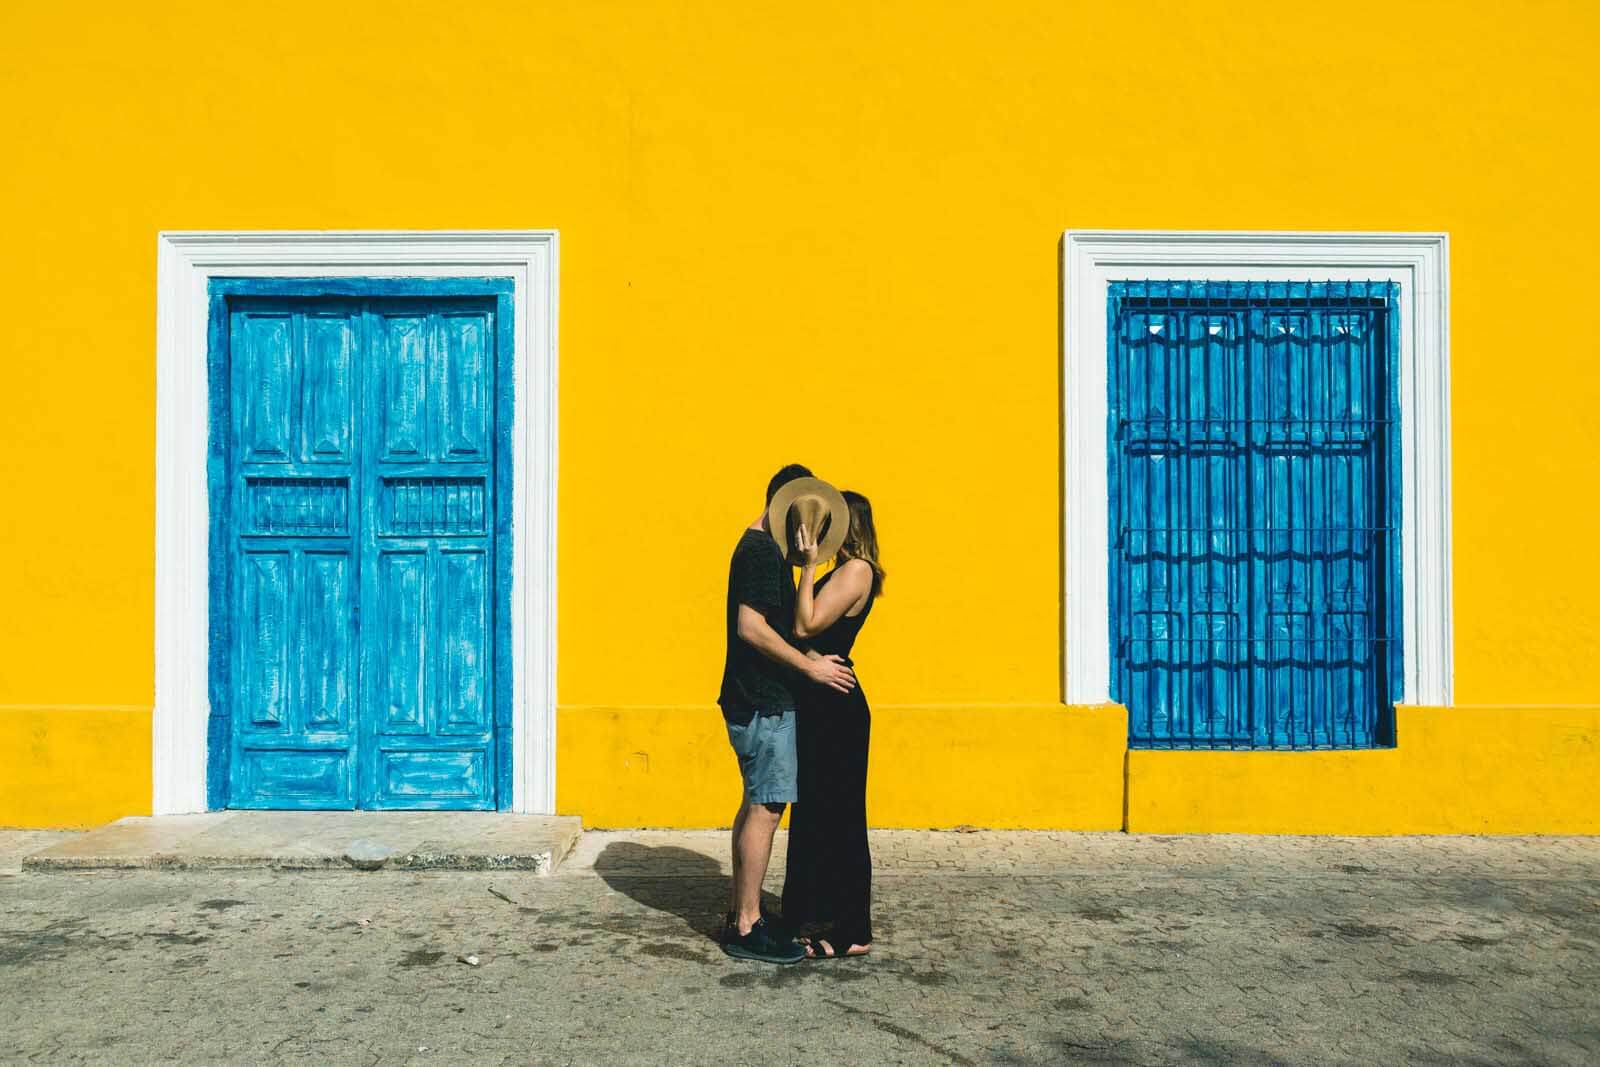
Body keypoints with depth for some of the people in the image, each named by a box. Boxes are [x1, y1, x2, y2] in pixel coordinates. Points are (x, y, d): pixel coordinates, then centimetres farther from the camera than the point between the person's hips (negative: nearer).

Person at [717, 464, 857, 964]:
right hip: (764, 702, -11)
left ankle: (741, 915, 23)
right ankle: (746, 929, 2)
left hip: (756, 699, 11)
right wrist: (810, 667, -19)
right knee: (766, 808, -5)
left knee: (756, 805, 15)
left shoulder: (758, 547, 16)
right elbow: (752, 627, -23)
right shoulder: (762, 552, -16)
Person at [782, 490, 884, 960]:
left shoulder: (856, 570, -14)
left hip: (835, 706, -10)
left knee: (837, 815, -3)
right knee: (815, 810, 17)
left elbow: (806, 626, -21)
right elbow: (806, 625, 10)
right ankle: (819, 912, 30)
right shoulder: (844, 571, 16)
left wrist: (808, 565, -18)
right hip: (822, 704, 10)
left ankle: (852, 933, 7)